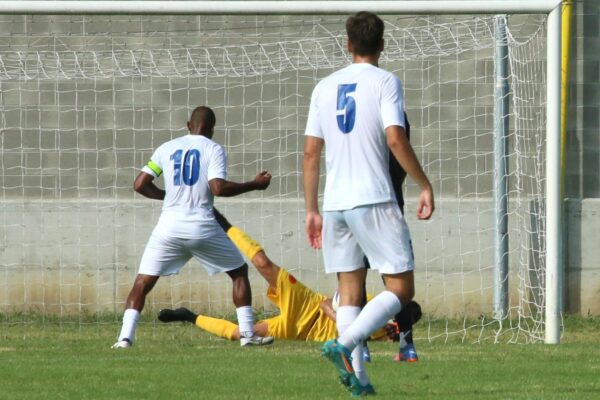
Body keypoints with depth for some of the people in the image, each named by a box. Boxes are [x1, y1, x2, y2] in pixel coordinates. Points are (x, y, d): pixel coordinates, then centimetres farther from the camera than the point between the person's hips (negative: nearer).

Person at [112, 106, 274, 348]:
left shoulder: (167, 148, 11)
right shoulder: (213, 150, 2)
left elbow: (140, 185, 9)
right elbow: (219, 188, -12)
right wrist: (254, 185, -1)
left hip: (169, 226, 2)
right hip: (202, 227, -2)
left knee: (143, 282, 8)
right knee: (239, 271, 17)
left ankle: (125, 337, -10)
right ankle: (247, 334, 12)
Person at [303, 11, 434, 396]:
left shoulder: (325, 87, 12)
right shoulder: (385, 82, -3)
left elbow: (311, 153, 12)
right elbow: (395, 139, -15)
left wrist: (312, 210, 18)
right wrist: (425, 185, -6)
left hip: (334, 205, 6)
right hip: (374, 201, -6)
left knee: (350, 290, 11)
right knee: (400, 289, -2)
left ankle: (356, 376, 3)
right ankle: (344, 344, -22)